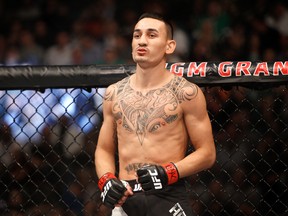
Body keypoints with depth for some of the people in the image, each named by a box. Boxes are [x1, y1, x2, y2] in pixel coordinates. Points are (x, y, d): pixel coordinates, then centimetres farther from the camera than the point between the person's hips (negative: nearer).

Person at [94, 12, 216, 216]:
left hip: (167, 197, -4)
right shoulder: (114, 94, 11)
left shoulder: (186, 93, -2)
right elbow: (104, 149, 17)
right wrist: (106, 180, -3)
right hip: (124, 198, 4)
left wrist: (167, 173, -15)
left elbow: (207, 153, -2)